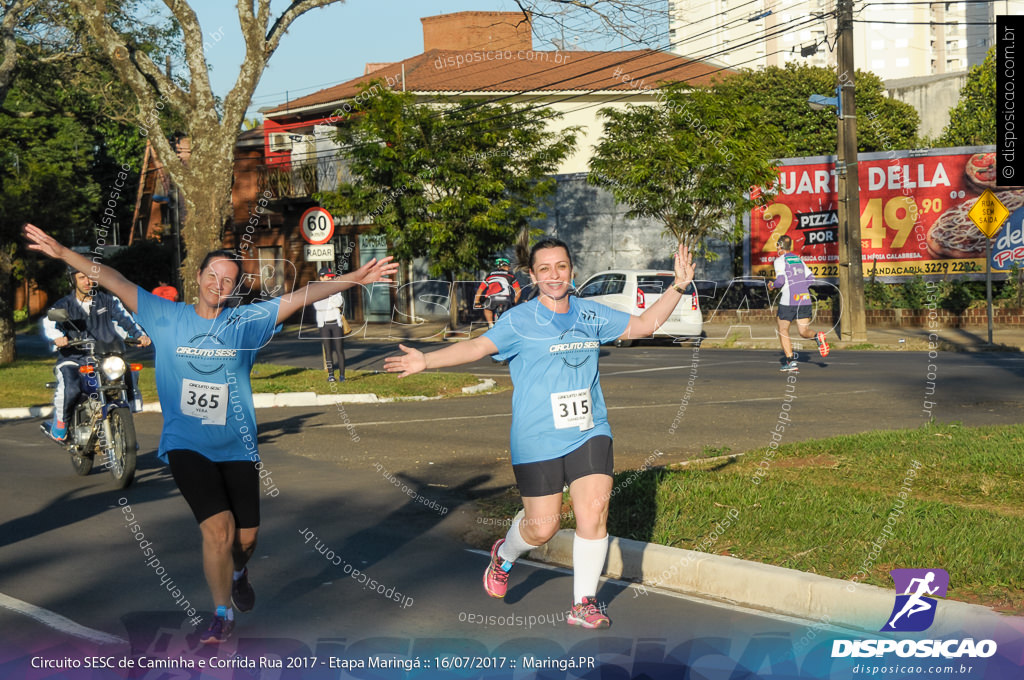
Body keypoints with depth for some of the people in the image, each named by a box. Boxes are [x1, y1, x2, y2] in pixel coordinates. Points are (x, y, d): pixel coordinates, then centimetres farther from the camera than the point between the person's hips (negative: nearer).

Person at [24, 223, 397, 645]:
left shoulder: (246, 322, 1)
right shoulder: (167, 318, 0)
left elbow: (301, 297, -6)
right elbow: (115, 283, -3)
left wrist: (354, 278, -15)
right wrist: (62, 253, -9)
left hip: (237, 448, 2)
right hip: (186, 445, -2)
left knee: (246, 537, 5)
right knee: (218, 527, -16)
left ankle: (237, 572, 44)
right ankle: (222, 615, 5)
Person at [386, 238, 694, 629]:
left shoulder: (591, 315, 9)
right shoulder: (519, 321, -4)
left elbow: (643, 324, 19)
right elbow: (478, 347, -14)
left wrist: (677, 288, 12)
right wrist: (425, 361, -26)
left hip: (589, 434, 3)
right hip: (537, 441, -3)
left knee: (594, 512, -11)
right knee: (542, 527, 0)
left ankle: (584, 604, 4)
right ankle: (505, 555, 37)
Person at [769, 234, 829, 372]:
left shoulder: (780, 260, -3)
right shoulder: (798, 259, 16)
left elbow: (780, 281, -13)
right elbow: (810, 277, 13)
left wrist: (772, 284, 7)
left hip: (788, 300, -5)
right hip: (805, 299, 5)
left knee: (783, 331, 8)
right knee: (803, 331, 9)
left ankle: (791, 361, -3)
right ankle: (817, 336, -24)